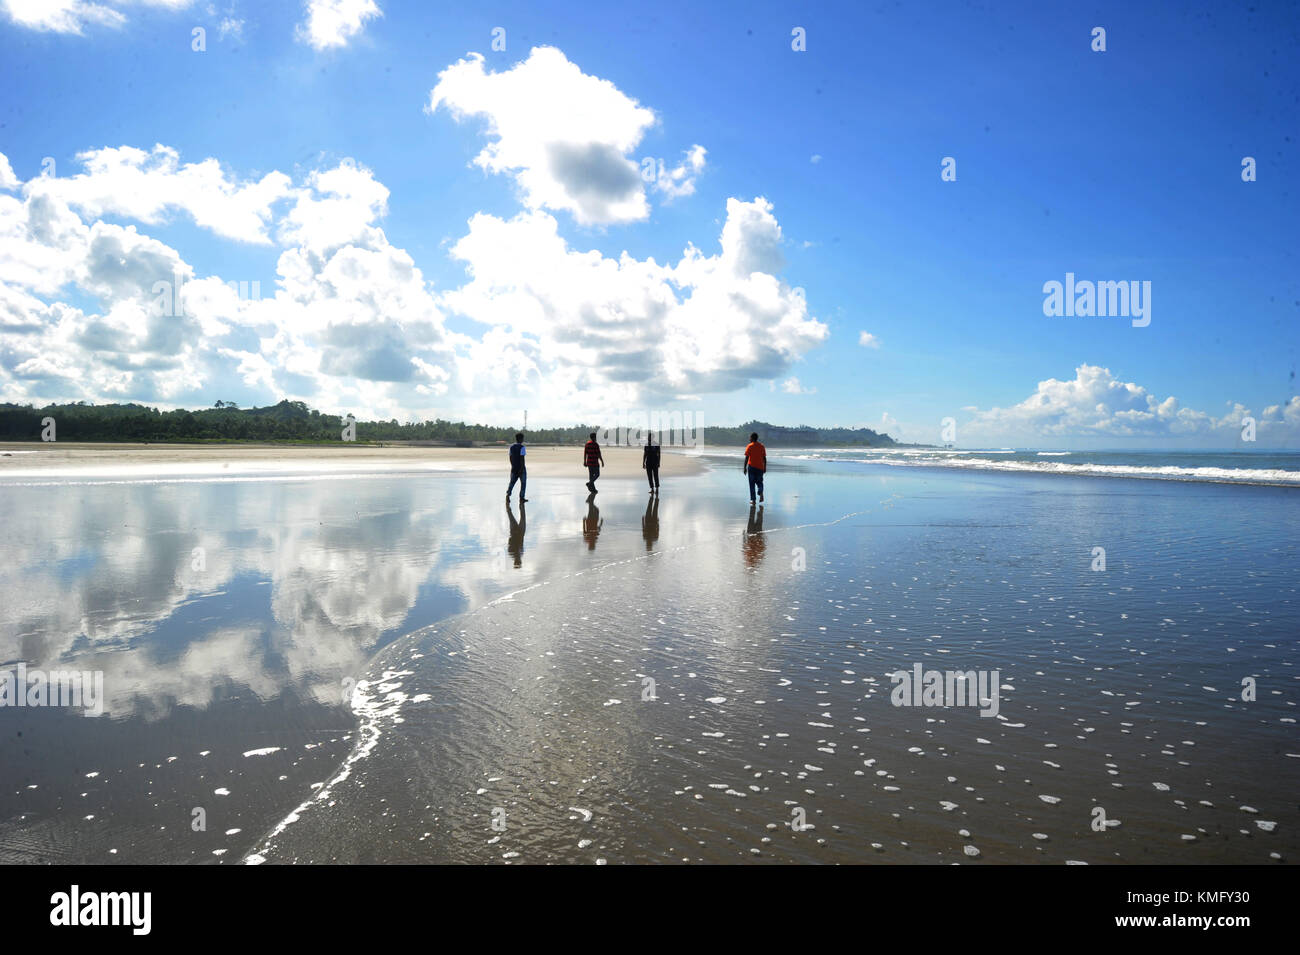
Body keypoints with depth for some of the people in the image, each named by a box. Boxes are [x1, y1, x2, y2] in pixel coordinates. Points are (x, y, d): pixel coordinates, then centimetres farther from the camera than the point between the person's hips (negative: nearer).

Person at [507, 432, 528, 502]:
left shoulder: (511, 447, 5)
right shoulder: (522, 447, -13)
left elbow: (510, 457, 10)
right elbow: (522, 458, -18)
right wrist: (522, 468, -18)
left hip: (514, 468, 5)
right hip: (521, 468, -5)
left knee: (512, 482, 8)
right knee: (523, 483, 8)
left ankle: (508, 494, -12)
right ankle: (521, 498, 10)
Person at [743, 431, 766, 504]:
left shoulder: (749, 446, -4)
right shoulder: (762, 446, 6)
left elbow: (746, 458, -8)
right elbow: (764, 458, 7)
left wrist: (744, 468, -4)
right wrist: (765, 467, 14)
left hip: (751, 467, -2)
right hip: (760, 468, 3)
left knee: (752, 484, 5)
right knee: (759, 482, 14)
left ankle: (753, 499, 2)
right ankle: (761, 493, -16)